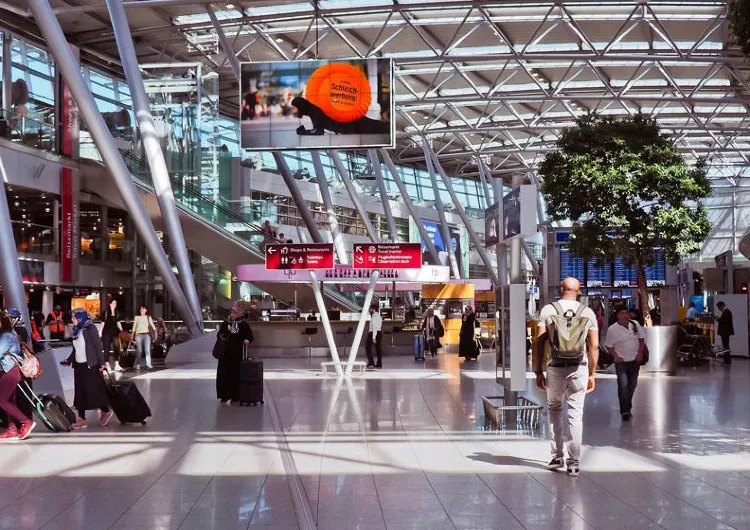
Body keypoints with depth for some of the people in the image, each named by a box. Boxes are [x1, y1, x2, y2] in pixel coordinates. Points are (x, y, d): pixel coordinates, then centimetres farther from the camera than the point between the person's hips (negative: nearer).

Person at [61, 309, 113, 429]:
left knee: (93, 390, -3)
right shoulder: (76, 331, 11)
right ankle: (81, 419, 8)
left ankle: (106, 412, 13)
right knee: (80, 392, 6)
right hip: (79, 365, 7)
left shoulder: (90, 328, -9)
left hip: (90, 365, -7)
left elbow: (98, 346, -13)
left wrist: (102, 363, -18)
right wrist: (69, 360, 8)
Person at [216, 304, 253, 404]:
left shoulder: (243, 324, 1)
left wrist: (247, 340, -19)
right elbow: (219, 334, 15)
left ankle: (235, 396, 9)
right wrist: (220, 337, -7)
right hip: (225, 353, 3)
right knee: (224, 374, 1)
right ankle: (225, 395, 9)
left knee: (236, 374, 0)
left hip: (237, 354, -2)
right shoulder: (225, 323, 8)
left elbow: (250, 335, 2)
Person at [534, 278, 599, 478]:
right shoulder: (588, 313, 3)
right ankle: (573, 462, 2)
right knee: (575, 414, 4)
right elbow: (594, 346, 1)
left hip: (555, 368, 0)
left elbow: (539, 343, -4)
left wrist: (538, 371, 1)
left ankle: (557, 456, 16)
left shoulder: (547, 311, -1)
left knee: (554, 409, 17)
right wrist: (592, 374, 7)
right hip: (579, 369, 0)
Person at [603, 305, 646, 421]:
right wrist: (616, 357, -15)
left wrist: (640, 354, -2)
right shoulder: (612, 329, -11)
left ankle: (628, 408, 31)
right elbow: (608, 346, -4)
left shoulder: (635, 324, -1)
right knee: (623, 385, -15)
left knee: (632, 385, 13)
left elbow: (641, 339, 7)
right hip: (621, 361, -4)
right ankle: (624, 411, -9)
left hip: (635, 360, 4)